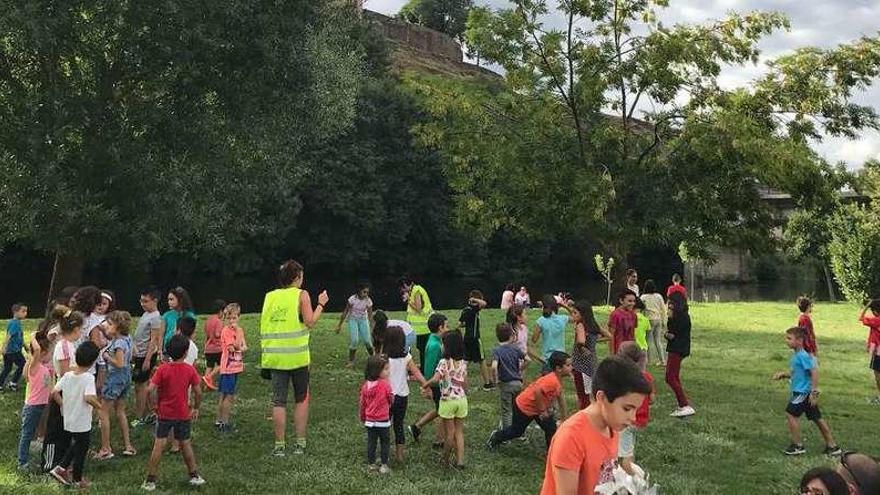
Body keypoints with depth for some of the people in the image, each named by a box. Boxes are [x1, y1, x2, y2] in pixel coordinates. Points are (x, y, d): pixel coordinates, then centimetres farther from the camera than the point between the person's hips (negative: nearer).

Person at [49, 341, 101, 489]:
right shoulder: (88, 377, -23)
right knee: (81, 450, 13)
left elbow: (54, 392, -4)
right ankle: (77, 479, 26)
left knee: (75, 445, 29)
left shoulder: (67, 375, -5)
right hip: (82, 423, -6)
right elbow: (88, 397, -34)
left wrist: (64, 405, 8)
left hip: (68, 420, 6)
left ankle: (61, 468, 22)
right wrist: (98, 405, -16)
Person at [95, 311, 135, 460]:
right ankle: (128, 446, 22)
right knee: (120, 411, 19)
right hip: (126, 376, 9)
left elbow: (120, 364, -26)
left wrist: (107, 356, -13)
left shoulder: (118, 343, -22)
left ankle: (105, 449, 6)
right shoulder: (126, 338, 4)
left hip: (116, 377, -9)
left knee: (103, 413, 2)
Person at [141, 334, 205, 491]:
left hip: (164, 413, -1)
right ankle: (194, 476, 24)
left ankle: (150, 480, 9)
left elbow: (151, 389, -17)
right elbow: (198, 392, -6)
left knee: (159, 445, 5)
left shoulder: (163, 369, -11)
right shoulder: (190, 370, -8)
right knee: (186, 444, 16)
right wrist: (196, 408, 9)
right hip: (183, 414, 1)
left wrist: (156, 404, -1)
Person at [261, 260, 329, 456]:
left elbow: (263, 325, 9)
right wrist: (321, 304, 0)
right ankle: (300, 444, 12)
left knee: (278, 401, 6)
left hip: (275, 357, 3)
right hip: (297, 356, -3)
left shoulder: (270, 296, 7)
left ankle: (279, 446, 8)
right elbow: (310, 322, -10)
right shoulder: (302, 295, -5)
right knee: (301, 399, 11)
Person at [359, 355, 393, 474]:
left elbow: (362, 403, 4)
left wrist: (363, 417, 18)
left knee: (371, 442, 15)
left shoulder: (366, 385, -4)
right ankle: (384, 465, 12)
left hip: (369, 420, 4)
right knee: (385, 443, 11)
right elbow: (391, 399, -5)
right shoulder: (385, 384, -18)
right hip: (383, 421, -4)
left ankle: (371, 464, 22)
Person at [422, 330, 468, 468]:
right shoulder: (463, 363, 1)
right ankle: (460, 460, 10)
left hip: (448, 400, -5)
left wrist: (425, 385, -13)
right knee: (459, 431, 13)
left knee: (449, 432, 9)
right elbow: (465, 383, 9)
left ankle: (447, 458, 26)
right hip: (462, 400, 5)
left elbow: (435, 379, -29)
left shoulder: (444, 363, -16)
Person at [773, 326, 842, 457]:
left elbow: (814, 371, -22)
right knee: (817, 418, 14)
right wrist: (783, 374, 8)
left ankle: (797, 446, 3)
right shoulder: (795, 355, 11)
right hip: (801, 391, 10)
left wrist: (814, 392, -22)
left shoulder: (802, 356, -18)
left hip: (803, 392, -10)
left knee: (790, 414, -5)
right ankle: (832, 446, 23)